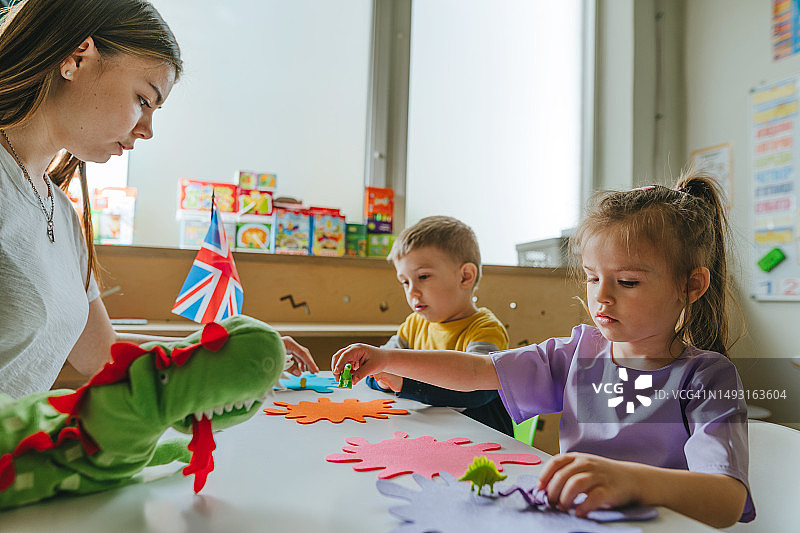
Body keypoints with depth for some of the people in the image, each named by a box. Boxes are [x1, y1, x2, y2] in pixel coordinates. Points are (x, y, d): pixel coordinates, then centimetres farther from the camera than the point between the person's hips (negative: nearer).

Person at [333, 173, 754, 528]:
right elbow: (475, 372, 5)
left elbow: (729, 502, -24)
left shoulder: (707, 377, -11)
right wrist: (387, 360, -4)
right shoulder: (580, 352, 3)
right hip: (573, 517, 3)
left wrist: (631, 479, -42)